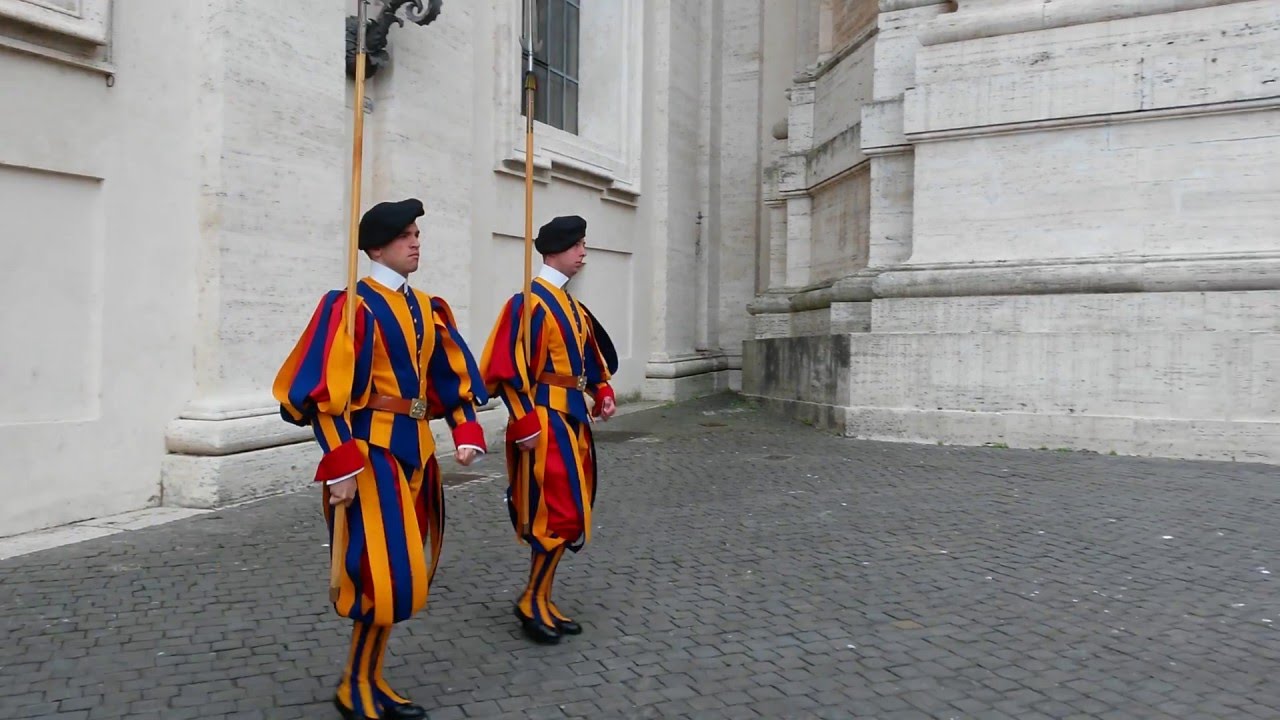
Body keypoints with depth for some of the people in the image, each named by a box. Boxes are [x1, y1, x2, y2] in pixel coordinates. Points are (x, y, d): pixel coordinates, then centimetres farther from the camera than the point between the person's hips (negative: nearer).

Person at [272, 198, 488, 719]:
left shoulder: (426, 308, 11)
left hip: (416, 450, 8)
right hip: (373, 452, -8)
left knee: (403, 572, 13)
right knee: (385, 573, -5)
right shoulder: (353, 306, -12)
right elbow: (325, 391, -17)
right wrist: (341, 466, -21)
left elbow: (451, 376, 14)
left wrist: (466, 432, 0)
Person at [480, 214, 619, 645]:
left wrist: (602, 391, 8)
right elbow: (509, 367, -18)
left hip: (572, 417, 9)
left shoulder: (571, 305, 15)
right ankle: (532, 602, 8)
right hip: (546, 420, -9)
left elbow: (589, 352, 24)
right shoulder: (530, 302, -13)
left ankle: (542, 600, 22)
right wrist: (525, 423, -22)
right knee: (560, 513, -8)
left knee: (567, 510, 12)